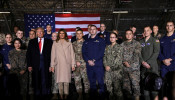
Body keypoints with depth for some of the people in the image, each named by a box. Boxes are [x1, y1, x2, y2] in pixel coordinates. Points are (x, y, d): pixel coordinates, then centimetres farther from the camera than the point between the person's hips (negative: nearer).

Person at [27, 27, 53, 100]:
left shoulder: (49, 42, 8)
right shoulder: (32, 42, 12)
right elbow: (28, 54, 8)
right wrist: (29, 65, -2)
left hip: (46, 64, -1)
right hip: (35, 65, 1)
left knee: (45, 81, 0)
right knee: (36, 81, 3)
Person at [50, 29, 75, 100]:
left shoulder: (69, 44, 11)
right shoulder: (55, 43, 12)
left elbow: (72, 54, 9)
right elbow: (53, 54, 9)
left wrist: (73, 64, 1)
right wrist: (52, 65, 3)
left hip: (67, 64, 0)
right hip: (58, 64, 0)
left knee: (66, 80, -4)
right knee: (60, 80, -3)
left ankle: (66, 94, 3)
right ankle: (61, 94, 3)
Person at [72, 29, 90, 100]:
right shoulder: (73, 44, 14)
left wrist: (80, 62, -6)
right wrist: (76, 62, 0)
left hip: (84, 64, -3)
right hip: (76, 64, 4)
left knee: (85, 79, -4)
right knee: (77, 80, 4)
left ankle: (86, 94, 6)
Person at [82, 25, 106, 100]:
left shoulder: (101, 40, 7)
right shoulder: (86, 42, 18)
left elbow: (101, 52, -4)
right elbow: (84, 53, 8)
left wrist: (94, 60, -12)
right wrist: (88, 60, -9)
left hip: (98, 64, -3)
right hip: (89, 65, 3)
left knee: (100, 82, -6)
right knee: (92, 82, 8)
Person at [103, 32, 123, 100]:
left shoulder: (119, 47, -1)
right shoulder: (107, 47, 15)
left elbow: (118, 58, -8)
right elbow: (105, 57, 11)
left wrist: (110, 67, -10)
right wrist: (106, 65, -5)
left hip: (116, 69, -5)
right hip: (108, 69, 5)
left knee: (117, 86, -5)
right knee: (108, 85, 7)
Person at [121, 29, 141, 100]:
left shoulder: (136, 43, 4)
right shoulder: (122, 44, 14)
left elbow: (137, 54, -6)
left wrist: (130, 63, -13)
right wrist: (124, 62, -9)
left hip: (134, 68, -3)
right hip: (124, 68, 4)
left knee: (135, 84, -8)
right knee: (126, 85, 8)